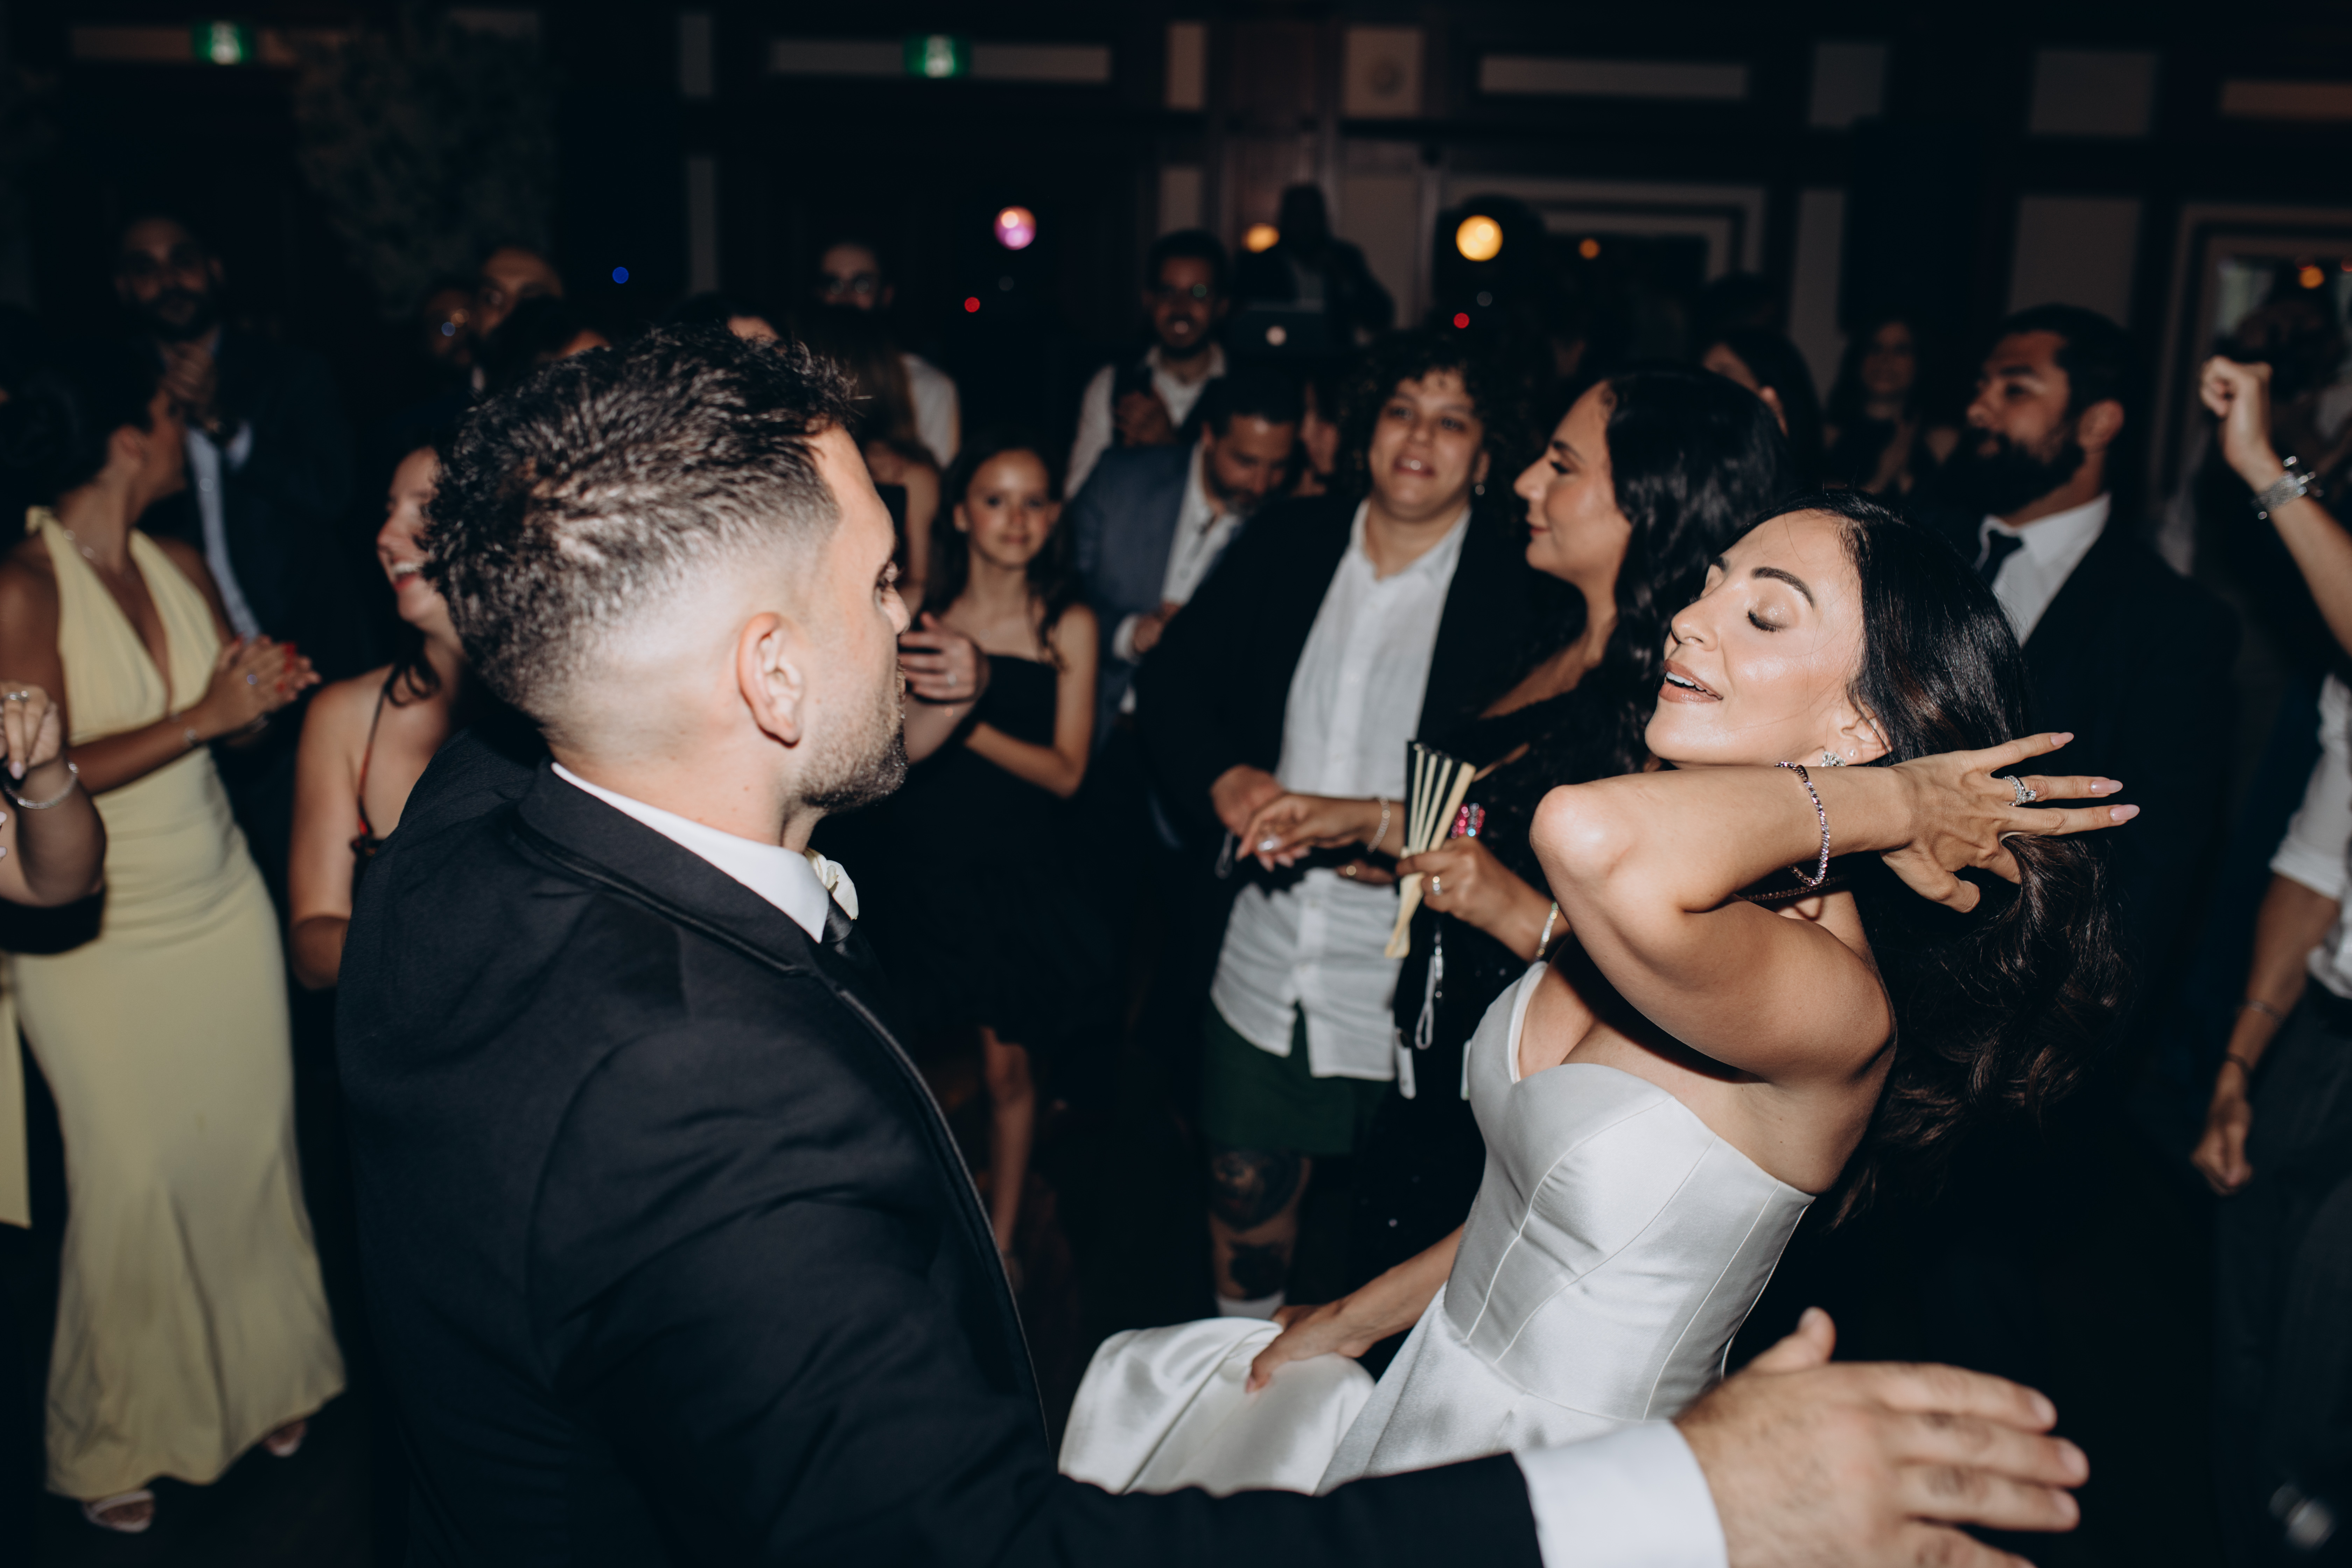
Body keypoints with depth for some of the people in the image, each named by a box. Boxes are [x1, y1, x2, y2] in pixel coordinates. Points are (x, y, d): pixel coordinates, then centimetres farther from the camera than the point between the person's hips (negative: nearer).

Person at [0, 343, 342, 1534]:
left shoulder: (181, 566, 6)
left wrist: (260, 695, -6)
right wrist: (199, 718, -20)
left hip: (223, 907, 6)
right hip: (98, 940, -5)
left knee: (251, 1149, 10)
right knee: (133, 1181, 2)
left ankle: (258, 1376, 29)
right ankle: (116, 1437, 23)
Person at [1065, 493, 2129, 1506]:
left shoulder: (1838, 1003, -29)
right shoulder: (1703, 881, -3)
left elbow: (1599, 835, -51)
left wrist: (1891, 800, -33)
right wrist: (1355, 1320, 17)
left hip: (1558, 1491, -7)